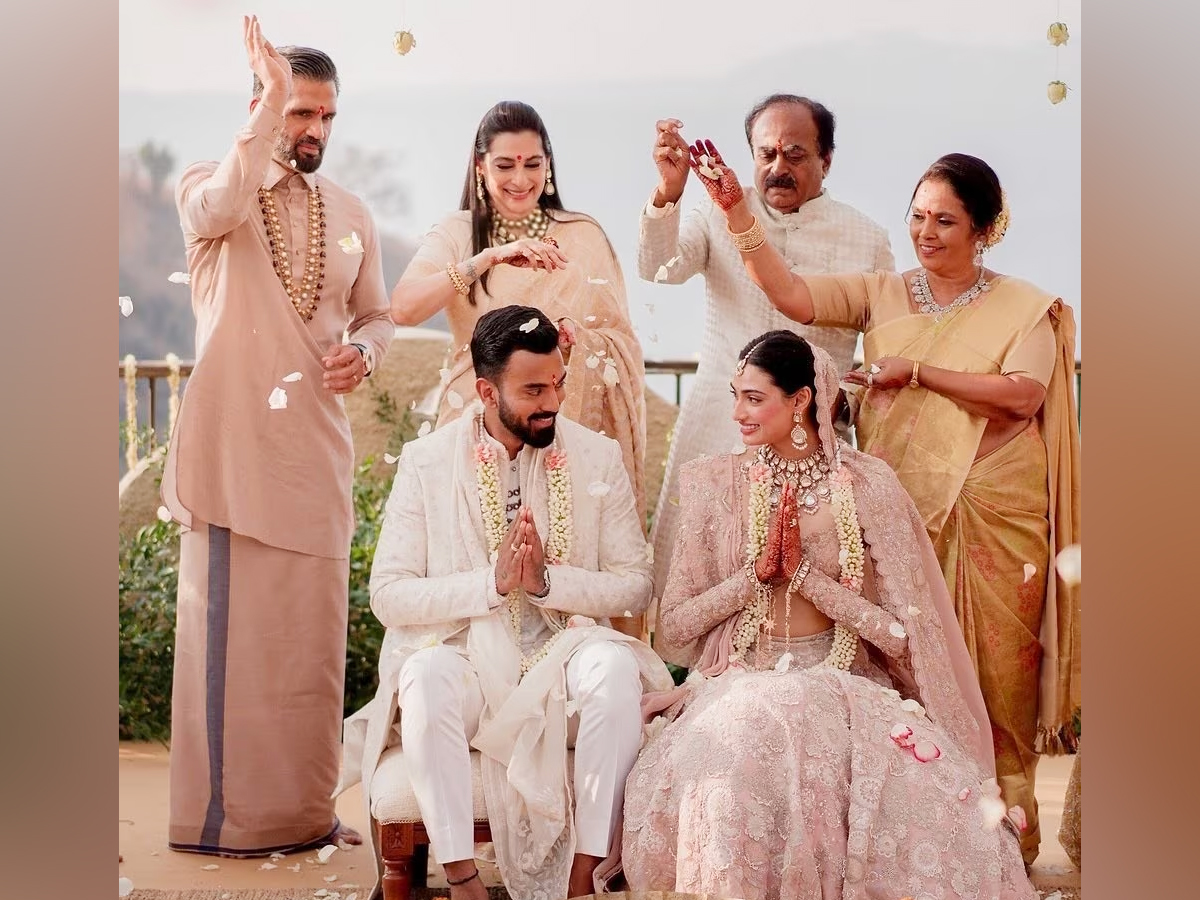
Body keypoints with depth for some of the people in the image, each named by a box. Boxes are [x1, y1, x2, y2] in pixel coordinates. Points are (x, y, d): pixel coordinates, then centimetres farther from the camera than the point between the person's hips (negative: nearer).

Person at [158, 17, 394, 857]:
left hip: (318, 447, 5)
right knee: (232, 630, -3)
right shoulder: (207, 188, -2)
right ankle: (225, 814, 5)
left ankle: (304, 807, 17)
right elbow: (222, 207, -27)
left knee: (312, 636, 8)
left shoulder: (351, 213, 12)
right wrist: (272, 97, -30)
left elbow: (376, 315, 20)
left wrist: (364, 351, -3)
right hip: (233, 444, -5)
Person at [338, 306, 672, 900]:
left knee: (614, 667, -32)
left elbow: (636, 585, 2)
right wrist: (492, 582, -19)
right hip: (464, 657, -1)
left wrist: (548, 579, -15)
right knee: (427, 673, -35)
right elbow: (388, 594, -5)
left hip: (564, 659, 1)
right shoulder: (426, 462, 1)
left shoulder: (598, 458, 4)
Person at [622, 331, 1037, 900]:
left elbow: (902, 634, -4)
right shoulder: (715, 484, 6)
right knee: (732, 761, -36)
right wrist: (758, 573, -9)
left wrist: (806, 575, -13)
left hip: (842, 683, 0)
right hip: (740, 681, 1)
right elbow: (674, 627, 4)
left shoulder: (869, 486, 0)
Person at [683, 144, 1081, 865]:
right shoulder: (883, 295, 9)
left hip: (995, 516, -2)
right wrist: (737, 210, -15)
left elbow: (1022, 396, -13)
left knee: (996, 666, 1)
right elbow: (791, 295, -4)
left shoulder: (1024, 307, 2)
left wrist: (916, 369, -13)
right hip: (900, 509, 2)